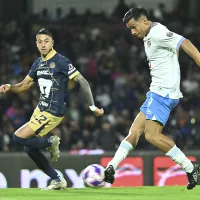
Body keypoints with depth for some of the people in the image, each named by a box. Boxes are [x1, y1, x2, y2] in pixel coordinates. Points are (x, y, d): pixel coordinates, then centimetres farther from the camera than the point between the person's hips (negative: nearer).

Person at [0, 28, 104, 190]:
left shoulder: (61, 61, -16)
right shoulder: (38, 63, 7)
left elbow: (82, 82, -14)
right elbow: (25, 86, 15)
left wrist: (92, 107, -15)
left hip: (53, 113, -8)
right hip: (40, 109, 8)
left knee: (18, 138, -15)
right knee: (29, 149, 9)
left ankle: (51, 142, 6)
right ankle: (58, 181, 18)